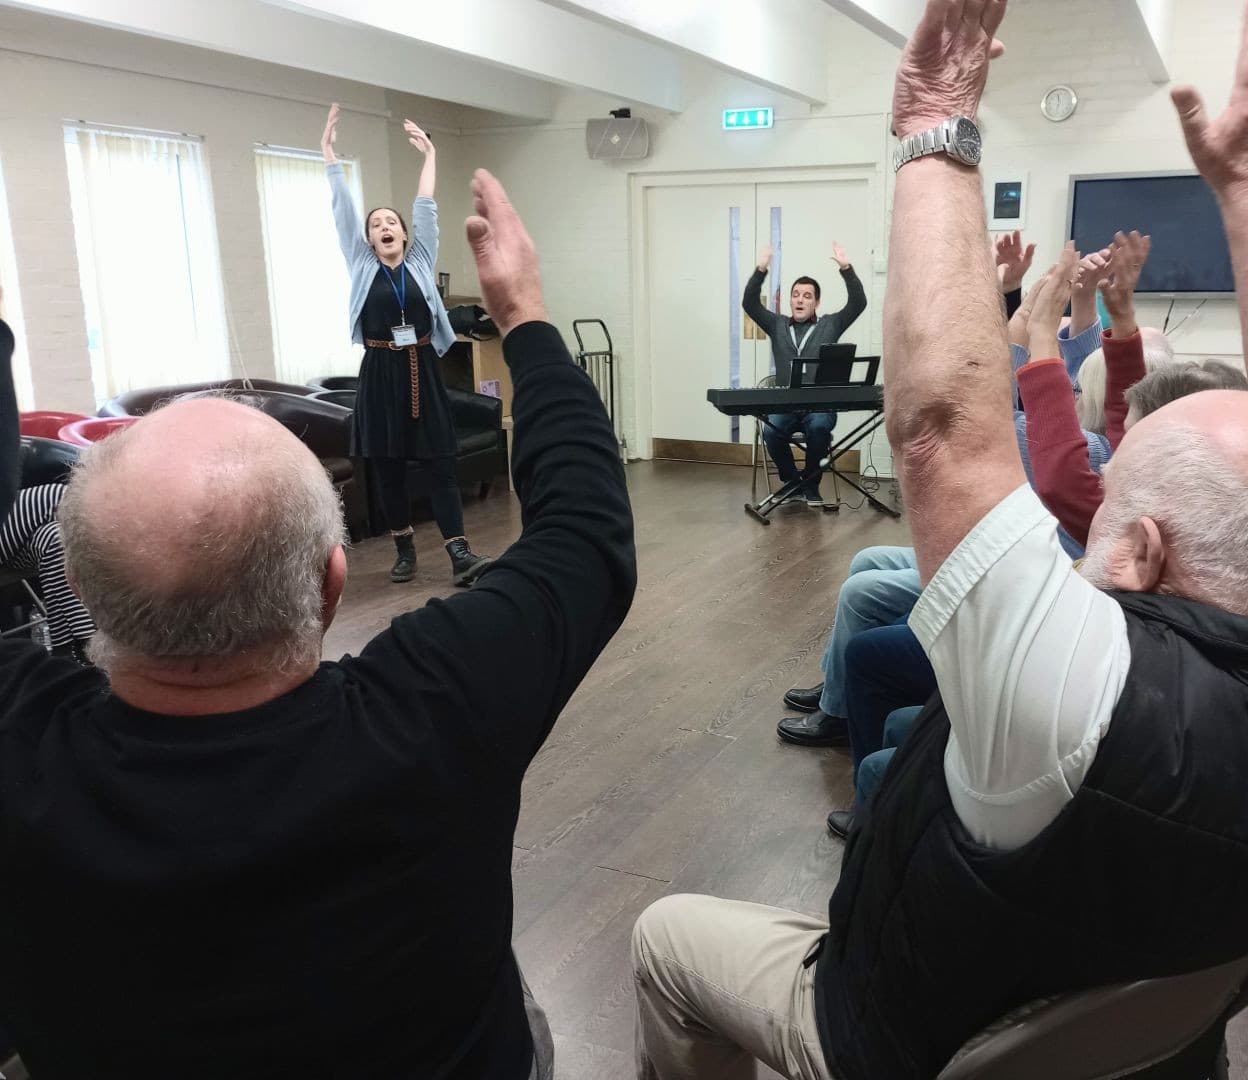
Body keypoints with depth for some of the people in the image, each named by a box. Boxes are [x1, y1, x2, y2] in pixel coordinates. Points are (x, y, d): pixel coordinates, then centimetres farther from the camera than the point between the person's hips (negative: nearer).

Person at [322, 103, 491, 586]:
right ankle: (404, 550, 16)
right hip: (380, 374, 0)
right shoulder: (361, 267, 7)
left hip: (423, 370, 0)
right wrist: (329, 155, 3)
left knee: (441, 463, -4)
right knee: (387, 469, 5)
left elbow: (426, 209, 6)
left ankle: (458, 552, -8)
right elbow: (343, 212, 5)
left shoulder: (421, 261, 9)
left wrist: (429, 155, 4)